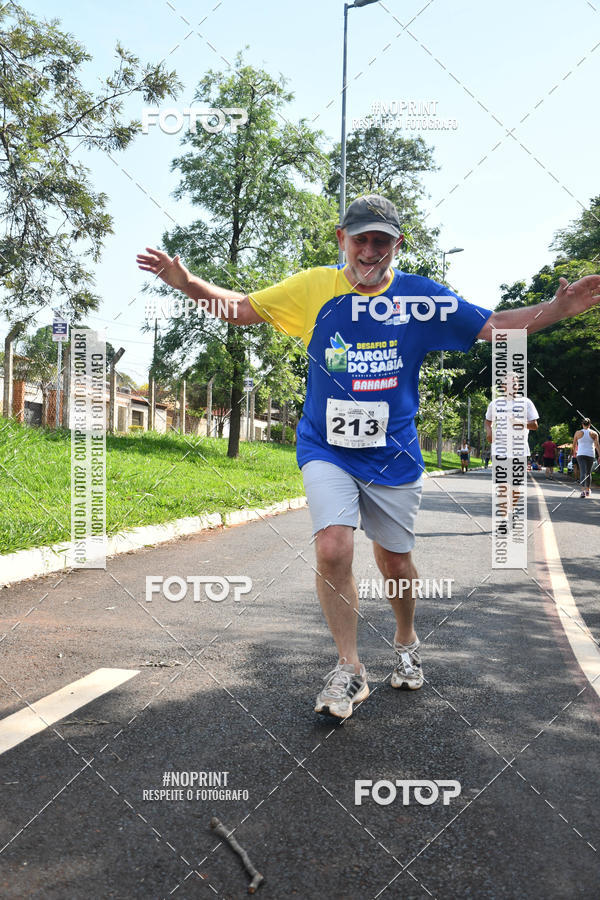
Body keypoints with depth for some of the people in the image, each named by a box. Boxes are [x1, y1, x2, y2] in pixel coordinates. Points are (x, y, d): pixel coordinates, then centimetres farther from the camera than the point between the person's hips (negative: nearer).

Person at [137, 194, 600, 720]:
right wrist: (187, 282, -13)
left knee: (395, 563, 10)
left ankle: (406, 643, 42)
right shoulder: (315, 288, -3)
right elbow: (242, 309, 2)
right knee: (333, 549, -18)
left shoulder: (420, 297, -3)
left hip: (394, 455, 1)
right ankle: (350, 671, 2)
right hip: (326, 449, -1)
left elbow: (494, 327, 1)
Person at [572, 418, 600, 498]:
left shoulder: (578, 433, 4)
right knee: (588, 472, 18)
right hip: (591, 455, 1)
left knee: (583, 472, -9)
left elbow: (574, 444, 13)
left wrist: (574, 452, 31)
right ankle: (587, 490, 27)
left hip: (580, 454, -1)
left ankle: (583, 490, -26)